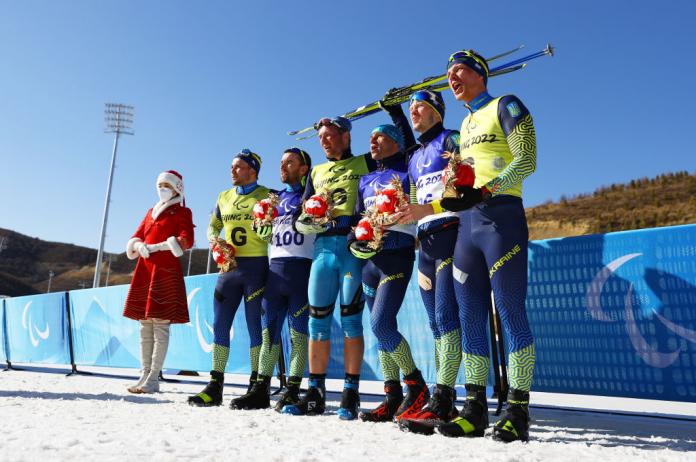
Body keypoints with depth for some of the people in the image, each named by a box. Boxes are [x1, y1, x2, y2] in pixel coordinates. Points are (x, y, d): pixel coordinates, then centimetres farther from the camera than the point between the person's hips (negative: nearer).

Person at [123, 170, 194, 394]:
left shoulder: (182, 212, 2)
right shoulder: (151, 211, 22)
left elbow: (187, 240, -13)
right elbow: (136, 237, 18)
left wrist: (155, 247, -18)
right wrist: (139, 246, -6)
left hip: (166, 270, -6)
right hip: (144, 269, 7)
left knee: (160, 325, -8)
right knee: (145, 326, 7)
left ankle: (153, 379, -6)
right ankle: (145, 374, 13)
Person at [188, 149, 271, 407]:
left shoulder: (267, 196, -1)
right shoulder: (225, 197, 16)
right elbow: (213, 225, 24)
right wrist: (213, 239, 4)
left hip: (256, 266, -5)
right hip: (229, 266, 6)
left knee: (255, 326, 0)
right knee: (220, 324, 4)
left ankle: (256, 386, 8)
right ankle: (215, 387, 12)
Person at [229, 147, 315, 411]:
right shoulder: (277, 198, 22)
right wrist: (262, 223, 6)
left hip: (302, 267, -6)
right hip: (276, 268, 6)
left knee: (298, 332, -3)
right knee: (269, 330, 6)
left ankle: (293, 391, 4)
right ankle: (261, 390, 13)